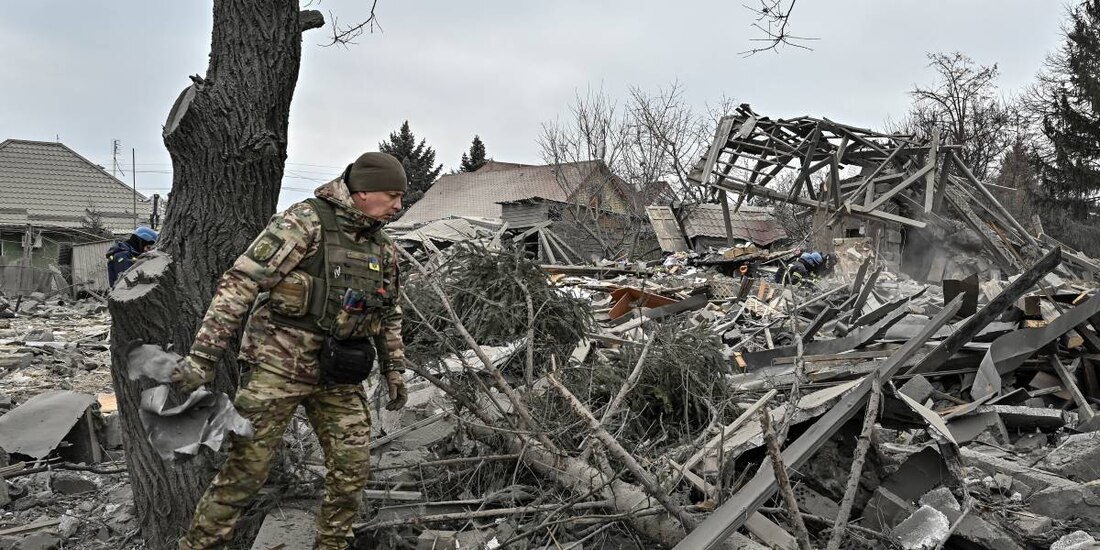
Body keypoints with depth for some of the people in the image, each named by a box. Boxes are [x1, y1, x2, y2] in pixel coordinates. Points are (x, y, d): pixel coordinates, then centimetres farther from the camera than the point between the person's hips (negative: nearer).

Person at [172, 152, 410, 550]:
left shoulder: (383, 248, 8)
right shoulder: (304, 222, -14)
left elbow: (389, 314, 21)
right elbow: (240, 283, -18)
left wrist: (394, 369, 18)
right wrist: (203, 356, -22)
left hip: (338, 375, 6)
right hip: (280, 365, -6)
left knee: (352, 469, 6)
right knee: (246, 468, 0)